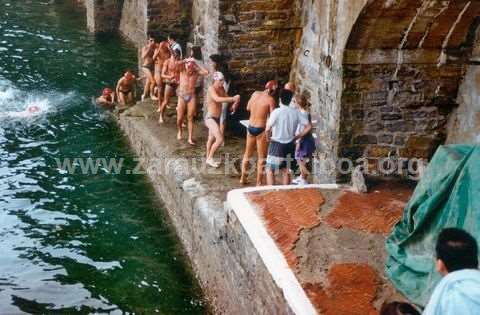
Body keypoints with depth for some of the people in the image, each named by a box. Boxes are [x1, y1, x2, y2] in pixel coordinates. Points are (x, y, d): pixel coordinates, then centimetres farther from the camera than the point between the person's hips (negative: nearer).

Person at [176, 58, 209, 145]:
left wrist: (197, 66, -9)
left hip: (192, 96, 0)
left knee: (190, 118, -1)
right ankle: (179, 131, 34)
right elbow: (177, 63, -21)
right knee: (180, 118, 3)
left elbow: (206, 72, -17)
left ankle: (190, 138, 3)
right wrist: (185, 61, -7)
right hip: (182, 96, 0)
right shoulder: (182, 70, -2)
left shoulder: (196, 72, -1)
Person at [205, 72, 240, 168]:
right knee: (220, 139, -16)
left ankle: (209, 159, 36)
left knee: (212, 139, 21)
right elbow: (217, 99, -38)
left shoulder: (221, 89, 4)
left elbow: (226, 98, 10)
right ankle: (210, 158, -1)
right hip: (210, 118, -9)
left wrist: (235, 101, -13)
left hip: (217, 118, 9)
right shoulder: (211, 89, -21)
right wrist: (233, 98, -41)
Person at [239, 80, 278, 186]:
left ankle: (243, 178, 30)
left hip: (250, 127, 6)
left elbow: (248, 108, 15)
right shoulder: (271, 100, -14)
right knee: (261, 157, 6)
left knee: (247, 154, 20)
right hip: (261, 129, -6)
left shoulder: (255, 94, 2)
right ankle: (259, 182, 9)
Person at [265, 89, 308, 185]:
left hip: (277, 144, -5)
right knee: (285, 170, 15)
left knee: (270, 170, 4)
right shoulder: (295, 112, -1)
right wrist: (297, 136, 4)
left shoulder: (276, 112, -14)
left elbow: (268, 129, -19)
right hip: (289, 145, 5)